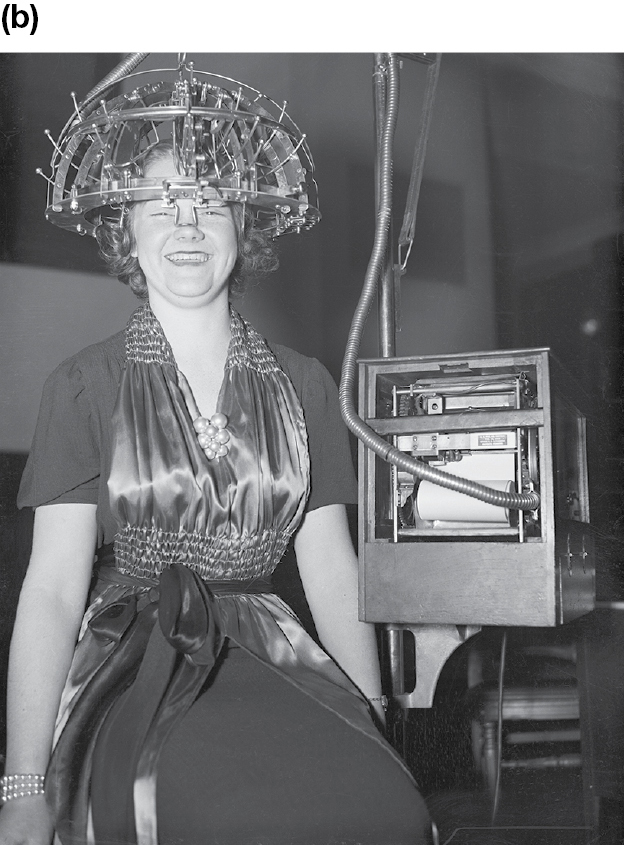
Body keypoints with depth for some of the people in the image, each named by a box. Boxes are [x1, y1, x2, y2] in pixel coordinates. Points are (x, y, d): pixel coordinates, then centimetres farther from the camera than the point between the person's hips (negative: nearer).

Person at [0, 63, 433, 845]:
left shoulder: (303, 387, 9)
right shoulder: (84, 387, 1)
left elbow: (334, 573, 8)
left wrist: (377, 731, 1)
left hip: (268, 661, 3)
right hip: (131, 670, -3)